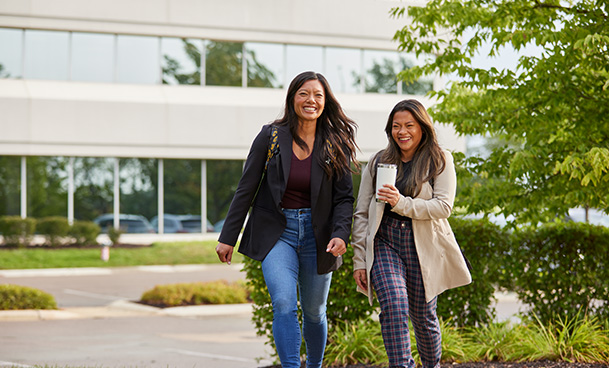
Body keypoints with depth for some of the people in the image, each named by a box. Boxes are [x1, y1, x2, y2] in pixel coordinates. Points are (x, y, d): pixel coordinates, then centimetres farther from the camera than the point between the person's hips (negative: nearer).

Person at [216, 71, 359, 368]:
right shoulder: (270, 137, -3)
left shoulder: (335, 145, 0)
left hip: (316, 233, 2)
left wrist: (341, 234, -17)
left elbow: (344, 196, 0)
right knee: (284, 304, -19)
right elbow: (246, 189, 1)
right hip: (277, 232, -1)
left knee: (314, 311, 12)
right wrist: (228, 237, 0)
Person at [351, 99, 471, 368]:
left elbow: (444, 206, -9)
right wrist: (359, 260, 3)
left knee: (423, 316, 7)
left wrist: (402, 203, -22)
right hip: (384, 244, 1)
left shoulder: (440, 161, 4)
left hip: (423, 248, -1)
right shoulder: (378, 162, 11)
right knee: (394, 307, -21)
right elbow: (361, 214, 10)